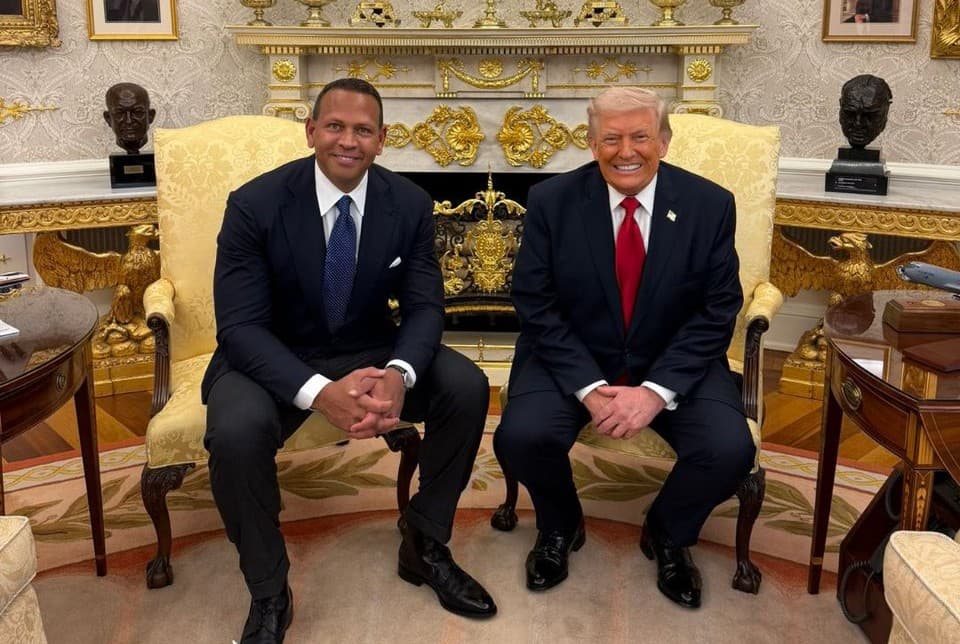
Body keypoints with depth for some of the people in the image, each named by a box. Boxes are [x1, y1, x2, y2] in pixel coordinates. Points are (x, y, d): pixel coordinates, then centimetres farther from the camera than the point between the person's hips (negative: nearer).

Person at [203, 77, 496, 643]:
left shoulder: (410, 204, -7)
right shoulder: (255, 204, -17)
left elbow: (424, 306, -7)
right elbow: (240, 327, -21)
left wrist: (399, 374, -32)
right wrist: (319, 392, -39)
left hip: (369, 352, 3)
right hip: (272, 359, -3)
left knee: (468, 387, -20)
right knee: (237, 432, -34)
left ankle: (425, 545, 3)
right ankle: (269, 595, -7)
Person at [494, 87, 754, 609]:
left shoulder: (710, 205, -7)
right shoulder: (550, 201, -8)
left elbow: (717, 312, -7)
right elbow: (536, 306, -8)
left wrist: (657, 390, -20)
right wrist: (588, 387, -20)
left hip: (674, 361, 1)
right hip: (571, 357, 0)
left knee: (730, 450, -23)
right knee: (520, 437, -26)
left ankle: (668, 533, 14)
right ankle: (560, 526, 12)